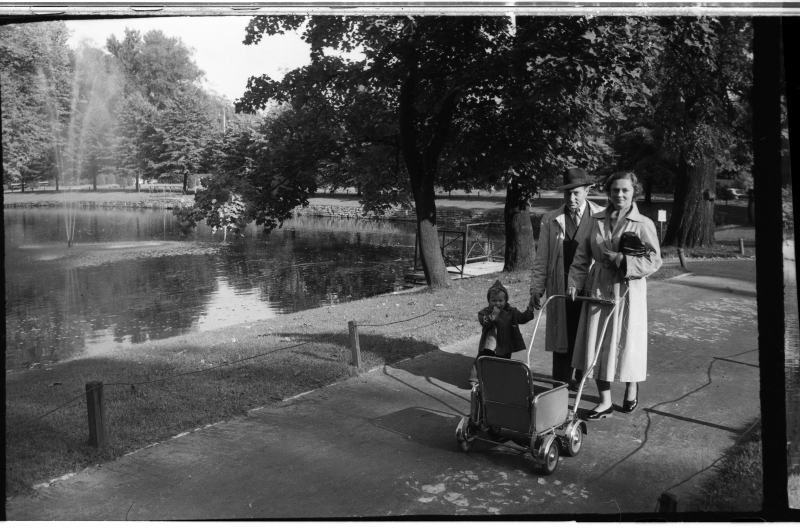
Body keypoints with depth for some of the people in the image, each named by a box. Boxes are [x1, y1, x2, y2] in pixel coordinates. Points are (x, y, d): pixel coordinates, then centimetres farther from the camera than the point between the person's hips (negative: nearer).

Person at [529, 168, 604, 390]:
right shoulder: (551, 220, 4)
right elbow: (542, 258, 5)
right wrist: (536, 289, -1)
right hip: (560, 289, 1)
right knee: (562, 339, 4)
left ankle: (580, 378, 32)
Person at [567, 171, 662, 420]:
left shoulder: (643, 224, -6)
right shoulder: (597, 221, 5)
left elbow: (654, 260, -10)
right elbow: (582, 256, 7)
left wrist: (621, 260, -19)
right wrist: (575, 282, -4)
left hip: (628, 291, -3)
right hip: (598, 289, 3)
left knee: (626, 342, 8)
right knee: (598, 345, 4)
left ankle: (632, 389, 36)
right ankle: (605, 402, 15)